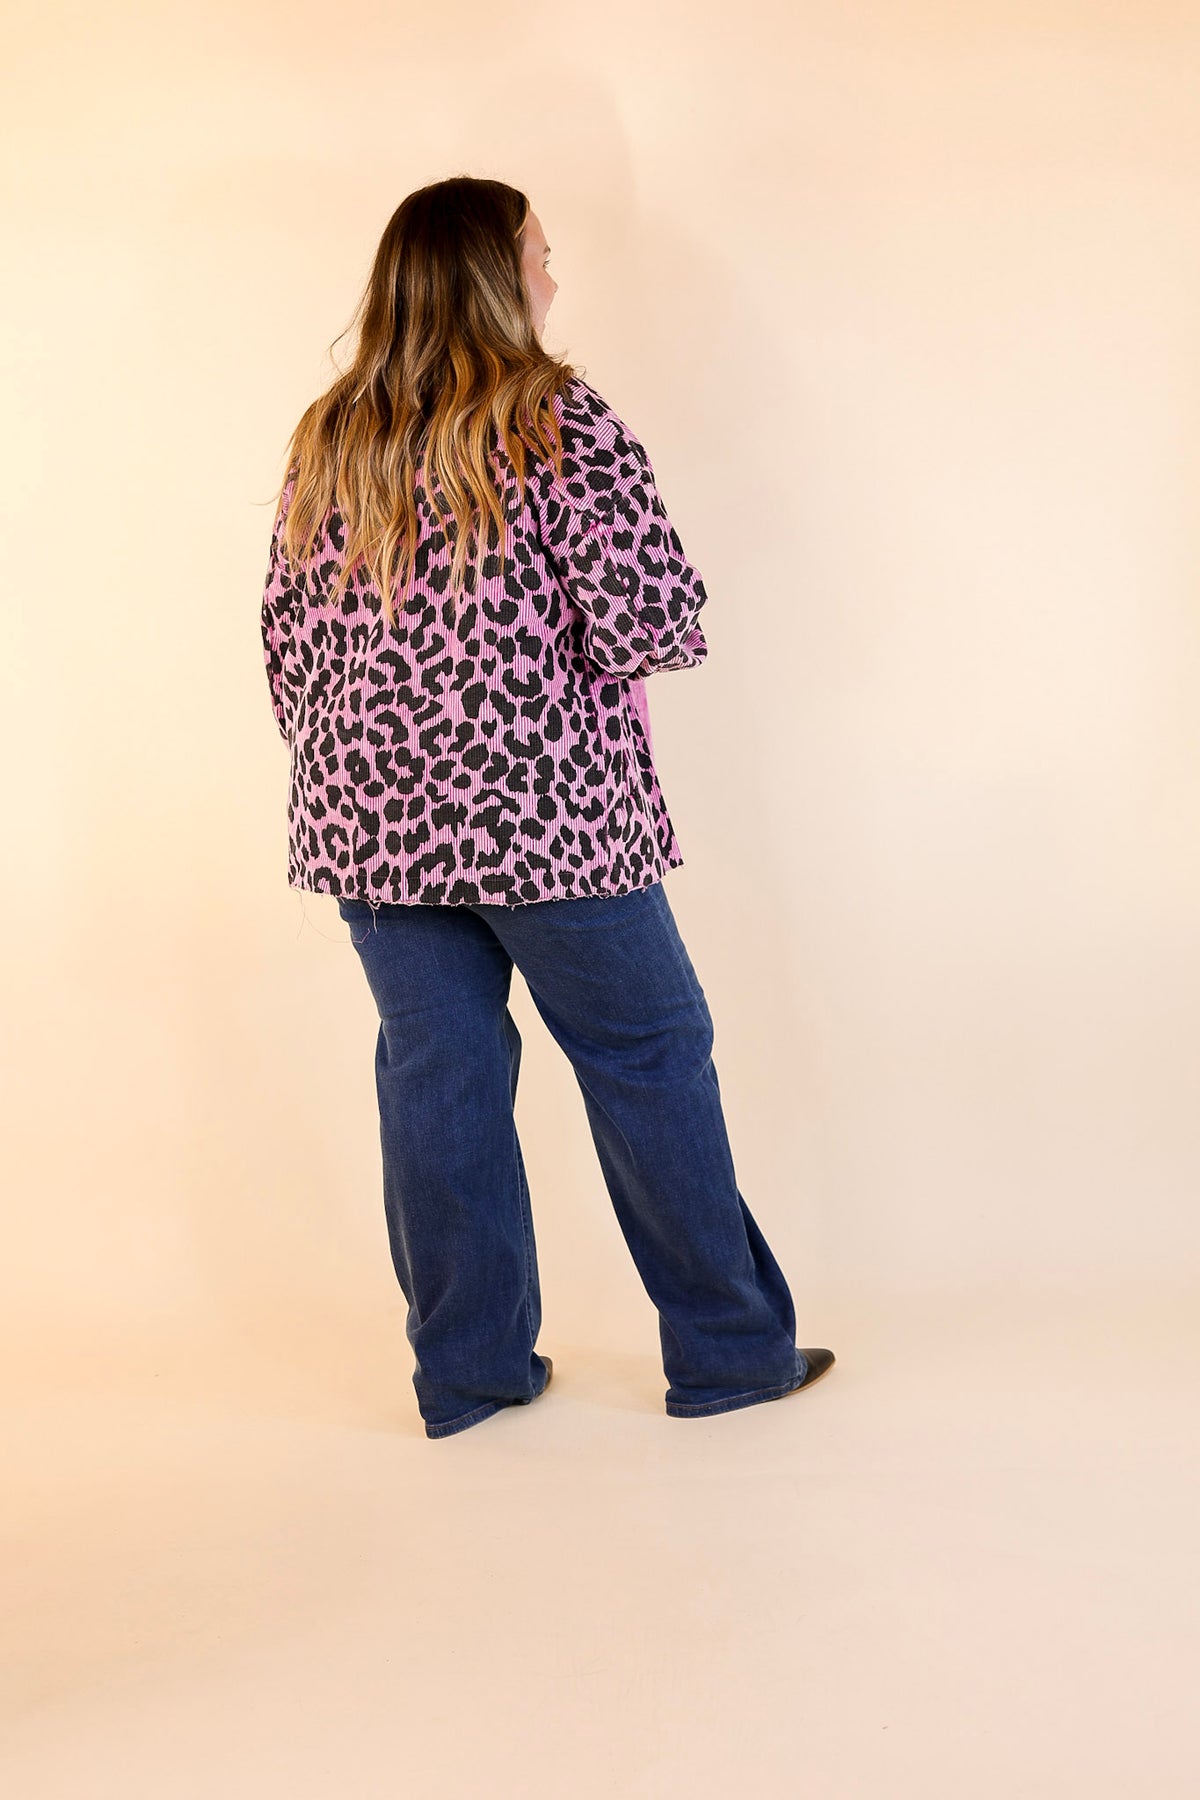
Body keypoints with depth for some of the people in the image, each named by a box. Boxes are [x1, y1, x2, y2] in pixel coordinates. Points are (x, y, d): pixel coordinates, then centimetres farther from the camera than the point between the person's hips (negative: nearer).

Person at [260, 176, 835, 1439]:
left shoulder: (324, 445, 8)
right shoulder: (563, 425, -9)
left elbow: (288, 645, 10)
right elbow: (648, 625, -16)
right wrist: (638, 633, 6)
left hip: (369, 824, 5)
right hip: (544, 813, -5)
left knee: (435, 1072, 11)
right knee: (647, 1057, 7)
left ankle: (468, 1369, 21)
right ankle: (729, 1350, 17)